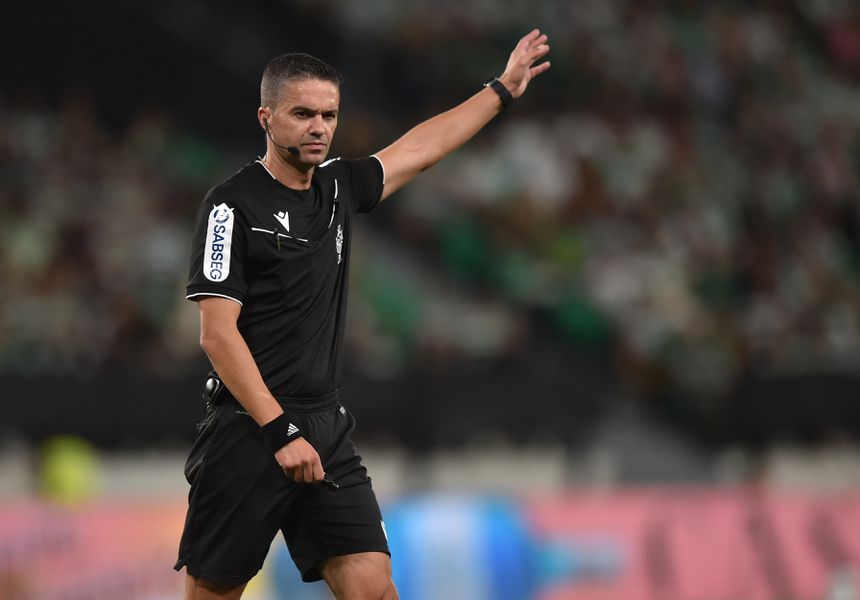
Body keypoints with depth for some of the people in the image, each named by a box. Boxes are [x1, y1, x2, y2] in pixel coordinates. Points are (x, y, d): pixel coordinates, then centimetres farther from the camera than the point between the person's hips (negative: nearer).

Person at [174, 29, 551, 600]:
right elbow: (218, 334, -14)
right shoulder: (233, 205, -9)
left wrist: (502, 90, 34)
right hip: (248, 434, -6)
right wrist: (280, 432, -19)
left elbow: (421, 147, 28)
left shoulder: (338, 187, 10)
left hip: (327, 428, 6)